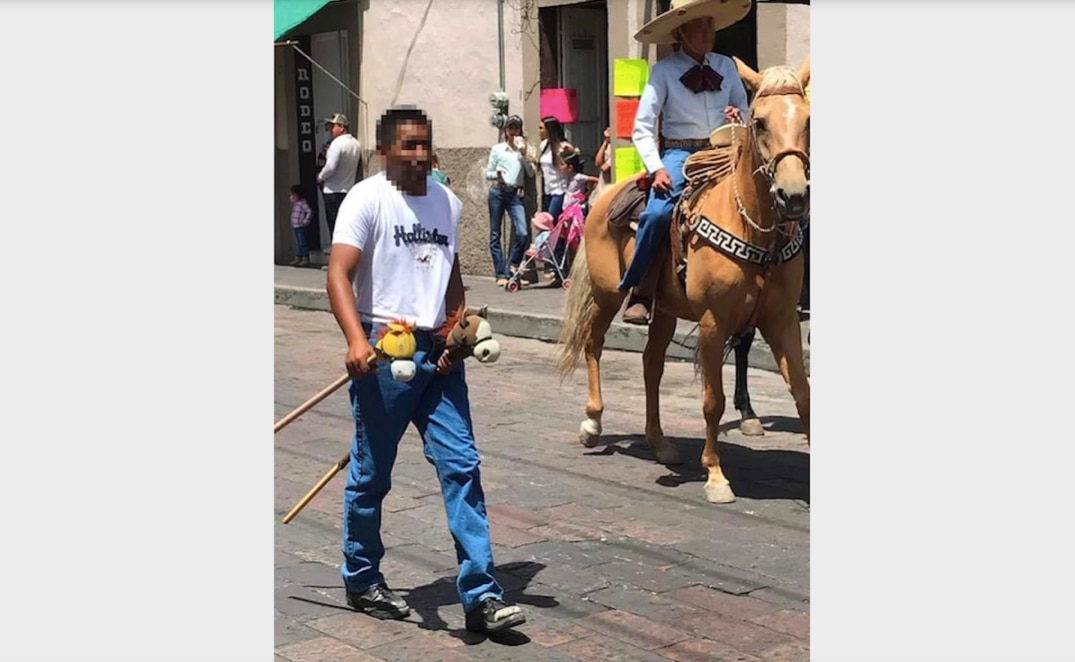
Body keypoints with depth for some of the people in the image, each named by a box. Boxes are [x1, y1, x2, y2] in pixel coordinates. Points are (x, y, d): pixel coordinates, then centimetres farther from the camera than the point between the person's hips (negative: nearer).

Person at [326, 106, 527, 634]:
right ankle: (362, 582, 26)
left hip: (437, 353, 5)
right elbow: (338, 276, -15)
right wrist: (357, 340, -30)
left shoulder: (448, 203, 13)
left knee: (462, 467, 0)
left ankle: (481, 596, 2)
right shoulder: (366, 200, -6)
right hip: (385, 352, -5)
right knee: (371, 476, 7)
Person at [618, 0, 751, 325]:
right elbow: (642, 128, -4)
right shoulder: (664, 71, -2)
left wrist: (738, 115, -4)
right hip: (680, 154, -4)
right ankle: (638, 295, -17)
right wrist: (656, 168, -17)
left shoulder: (726, 66, 9)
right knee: (658, 213, -30)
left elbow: (744, 108, 21)